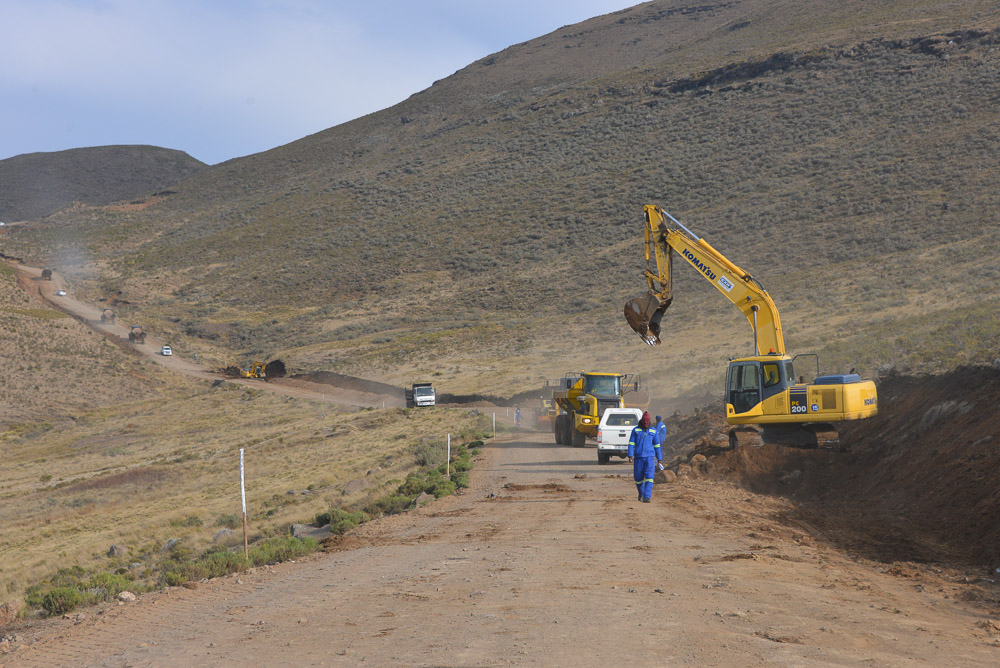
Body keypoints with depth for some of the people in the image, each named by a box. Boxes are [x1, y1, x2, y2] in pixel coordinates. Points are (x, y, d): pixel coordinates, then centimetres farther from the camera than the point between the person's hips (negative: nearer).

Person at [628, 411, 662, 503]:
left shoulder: (653, 431, 6)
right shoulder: (635, 430, 3)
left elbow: (657, 445, 11)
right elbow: (631, 443, -2)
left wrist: (659, 458, 11)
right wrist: (630, 455, -14)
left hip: (649, 457, 0)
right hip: (638, 457, 0)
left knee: (649, 476, -16)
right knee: (638, 477, 7)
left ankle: (647, 497, -19)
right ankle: (641, 493, 35)